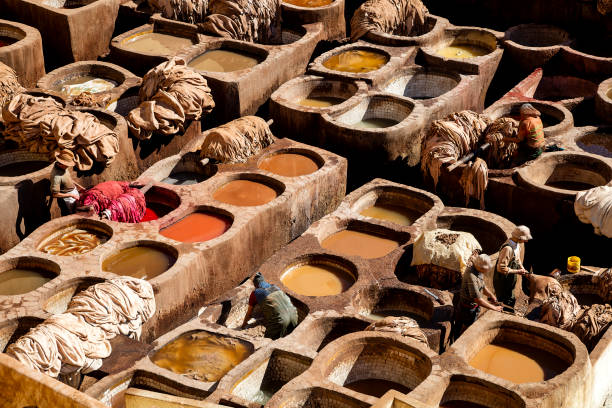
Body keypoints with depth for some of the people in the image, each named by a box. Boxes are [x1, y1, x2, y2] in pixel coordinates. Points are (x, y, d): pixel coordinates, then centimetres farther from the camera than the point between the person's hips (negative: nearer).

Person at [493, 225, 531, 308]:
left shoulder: (517, 245, 1)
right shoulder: (508, 248, -31)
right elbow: (501, 268, -32)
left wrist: (522, 268, 2)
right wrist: (517, 272, -24)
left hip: (510, 281, 9)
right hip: (503, 282, -9)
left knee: (511, 301, 20)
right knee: (507, 304, 0)